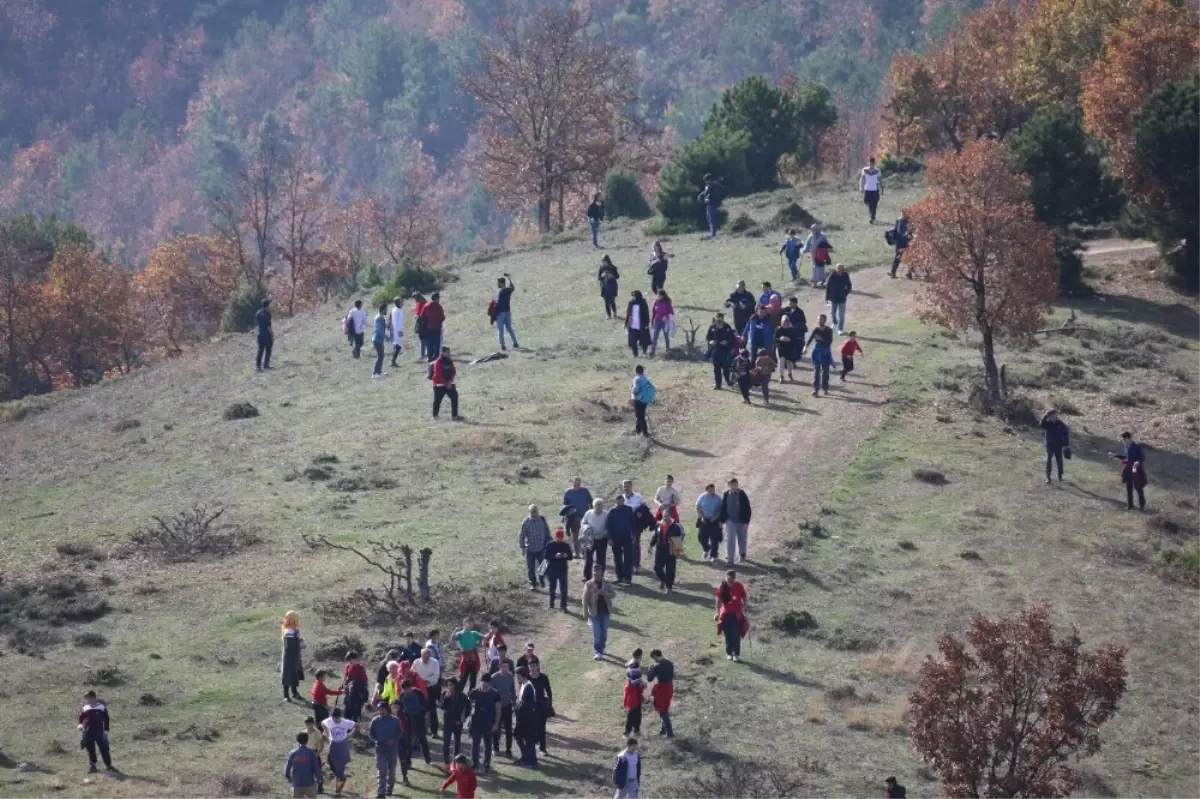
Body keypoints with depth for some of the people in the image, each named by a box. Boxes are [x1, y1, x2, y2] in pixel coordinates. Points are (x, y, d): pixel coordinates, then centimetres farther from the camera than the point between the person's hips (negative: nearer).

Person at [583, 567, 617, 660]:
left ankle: (601, 649, 29)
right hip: (595, 612, -3)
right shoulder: (589, 585, -5)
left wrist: (604, 593, -19)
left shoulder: (607, 584, 3)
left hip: (605, 611, 3)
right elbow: (585, 600, -5)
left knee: (604, 633, 12)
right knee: (597, 633, -6)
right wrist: (585, 613, -9)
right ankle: (598, 652, 0)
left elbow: (613, 594, 1)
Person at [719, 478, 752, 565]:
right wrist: (722, 520, 4)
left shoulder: (742, 495, -10)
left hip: (741, 522, -1)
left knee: (741, 540, 14)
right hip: (730, 521, 1)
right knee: (730, 540, -7)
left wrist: (746, 522, -12)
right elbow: (723, 508, 6)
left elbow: (747, 509, -8)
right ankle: (729, 559, -4)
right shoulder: (726, 495, -2)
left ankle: (742, 555, 38)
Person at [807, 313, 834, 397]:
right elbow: (811, 338, -9)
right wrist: (806, 346, -22)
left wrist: (822, 339, -24)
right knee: (816, 370, -5)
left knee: (825, 370, 8)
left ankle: (825, 388, 24)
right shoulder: (816, 330, -1)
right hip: (817, 352, 0)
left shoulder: (829, 330, -3)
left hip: (825, 352, 0)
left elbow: (830, 341, -11)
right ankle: (815, 389, -6)